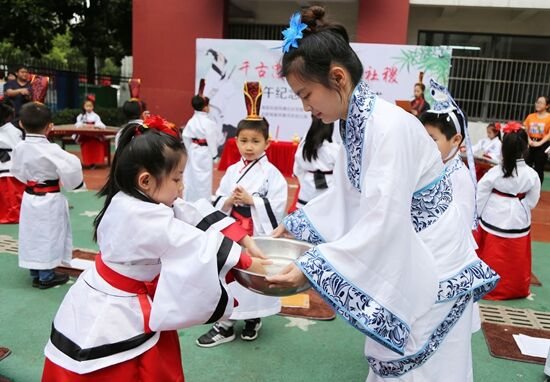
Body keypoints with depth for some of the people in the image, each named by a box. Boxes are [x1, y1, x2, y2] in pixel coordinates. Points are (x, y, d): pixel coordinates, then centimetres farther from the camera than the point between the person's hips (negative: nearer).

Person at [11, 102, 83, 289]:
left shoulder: (20, 147, -3)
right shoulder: (50, 150, -23)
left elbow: (17, 172, 9)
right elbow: (71, 167, -30)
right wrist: (73, 183, -11)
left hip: (29, 197, 6)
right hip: (49, 200, -6)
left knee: (32, 235, 16)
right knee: (47, 236, 6)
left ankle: (35, 274, 29)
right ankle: (46, 277, 18)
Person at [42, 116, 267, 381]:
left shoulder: (132, 201, -3)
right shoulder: (143, 218, -31)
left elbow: (198, 217, -3)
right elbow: (200, 246, -27)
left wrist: (244, 239, -7)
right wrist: (247, 262, -15)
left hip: (129, 309, 9)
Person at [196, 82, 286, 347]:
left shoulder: (272, 174, -8)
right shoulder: (232, 171, 5)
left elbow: (277, 208, -13)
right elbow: (217, 203, 8)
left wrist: (251, 200, -18)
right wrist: (228, 202, -12)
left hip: (259, 238, -4)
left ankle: (253, 318, 31)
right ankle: (226, 323, 22)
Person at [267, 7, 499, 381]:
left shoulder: (390, 126, -28)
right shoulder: (357, 124, 0)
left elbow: (382, 224, -30)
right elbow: (346, 196, 11)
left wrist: (310, 267, -27)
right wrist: (294, 224, 8)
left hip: (433, 268, -8)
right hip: (402, 263, 8)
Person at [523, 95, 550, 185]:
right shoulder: (530, 116, 8)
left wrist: (540, 143, -22)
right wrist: (529, 140, -14)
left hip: (542, 145, -3)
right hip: (530, 144, 3)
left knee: (539, 169, 1)